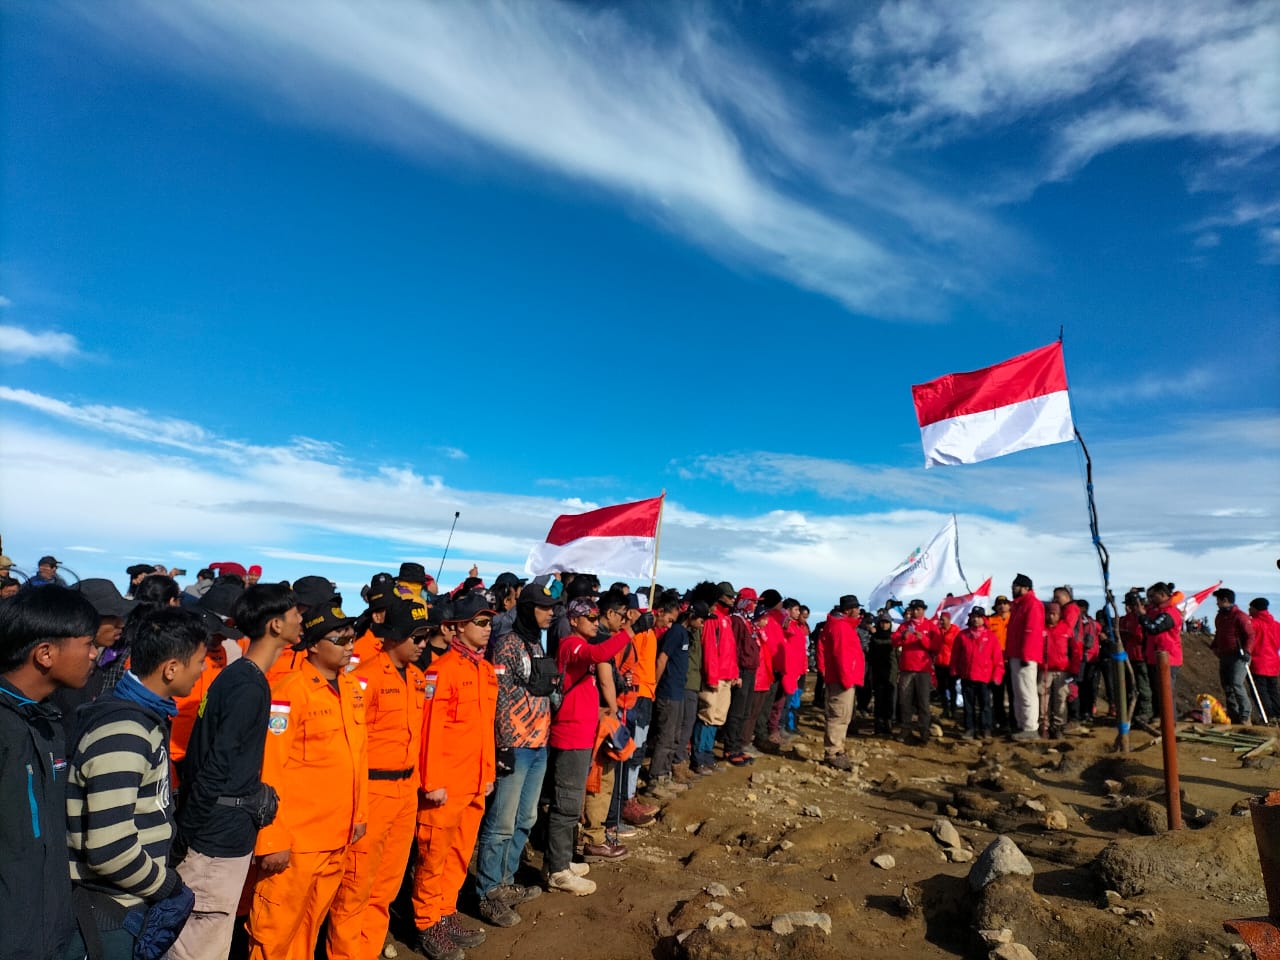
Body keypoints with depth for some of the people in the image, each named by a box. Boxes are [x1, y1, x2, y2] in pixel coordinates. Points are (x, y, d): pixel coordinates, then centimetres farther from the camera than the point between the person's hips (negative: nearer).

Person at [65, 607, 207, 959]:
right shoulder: (122, 735, -26)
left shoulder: (144, 715, 4)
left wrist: (164, 882, 9)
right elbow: (110, 849, -28)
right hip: (108, 915, -8)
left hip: (132, 906, 8)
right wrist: (170, 887, -14)